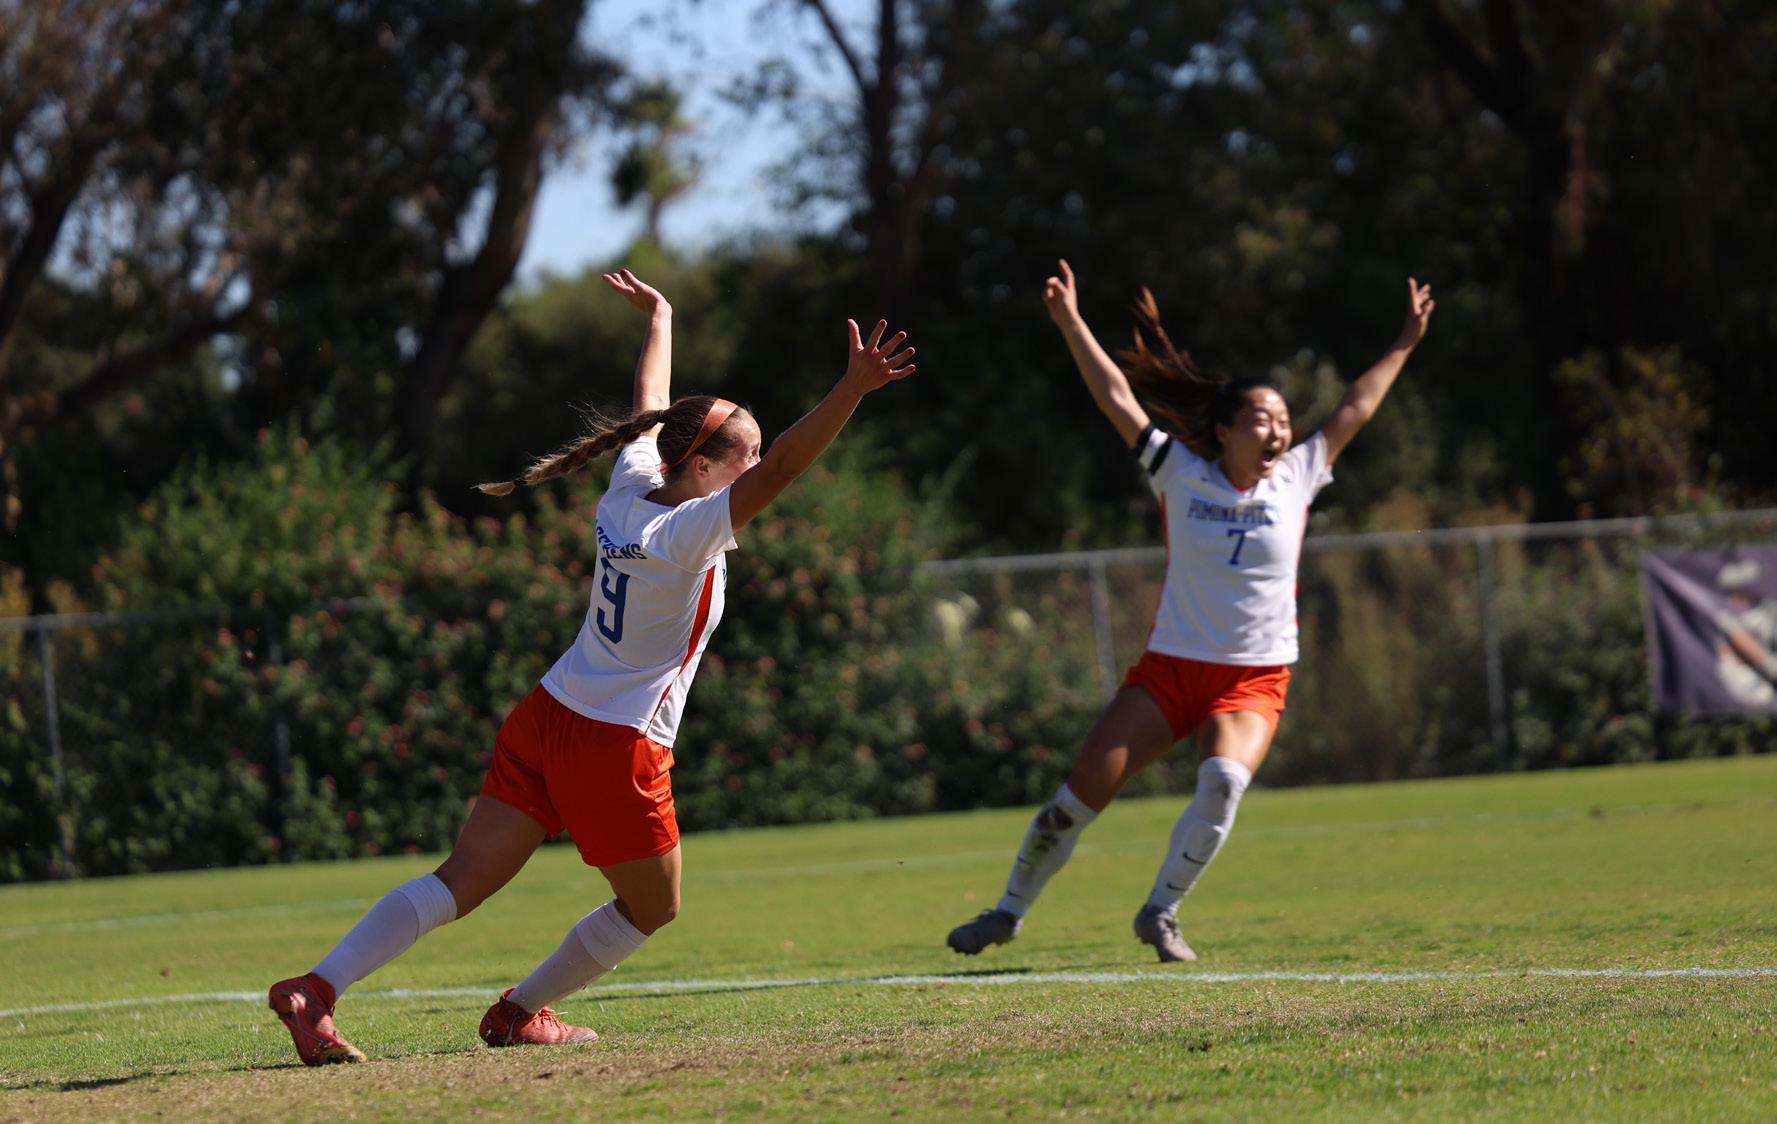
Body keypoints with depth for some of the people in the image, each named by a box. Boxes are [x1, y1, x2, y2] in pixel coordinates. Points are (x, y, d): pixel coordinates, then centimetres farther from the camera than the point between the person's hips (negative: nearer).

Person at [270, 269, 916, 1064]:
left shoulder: (633, 485, 4)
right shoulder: (688, 532, -18)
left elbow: (651, 407, 23)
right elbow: (780, 470, -31)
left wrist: (659, 318, 40)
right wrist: (854, 389, -40)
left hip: (546, 719, 8)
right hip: (616, 747, -8)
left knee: (461, 883, 2)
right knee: (652, 907, 16)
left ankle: (316, 989, -11)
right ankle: (522, 1013, 25)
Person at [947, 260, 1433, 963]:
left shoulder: (1295, 480, 3)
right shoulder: (1182, 476, -2)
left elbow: (1354, 409, 10)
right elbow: (1116, 397, -3)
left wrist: (1405, 345, 13)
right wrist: (1071, 324, -7)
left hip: (1255, 680, 0)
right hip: (1170, 667, 0)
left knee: (1224, 781, -30)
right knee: (1081, 795, -5)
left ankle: (1160, 912, -13)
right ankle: (1010, 911, 14)